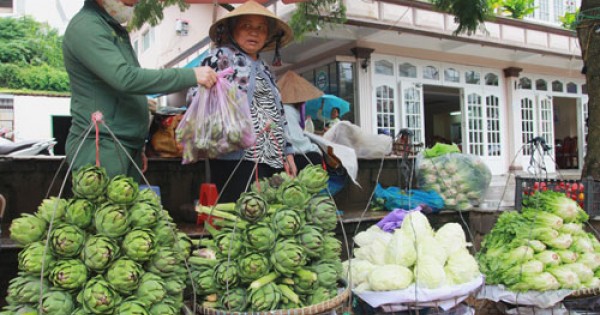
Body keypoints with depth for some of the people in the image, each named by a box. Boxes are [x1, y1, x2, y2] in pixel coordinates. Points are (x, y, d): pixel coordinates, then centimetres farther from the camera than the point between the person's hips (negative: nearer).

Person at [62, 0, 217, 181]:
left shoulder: (115, 29, 17)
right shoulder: (86, 27, -12)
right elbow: (125, 78, -25)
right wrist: (191, 76, -24)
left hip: (127, 148, 8)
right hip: (100, 149, -8)